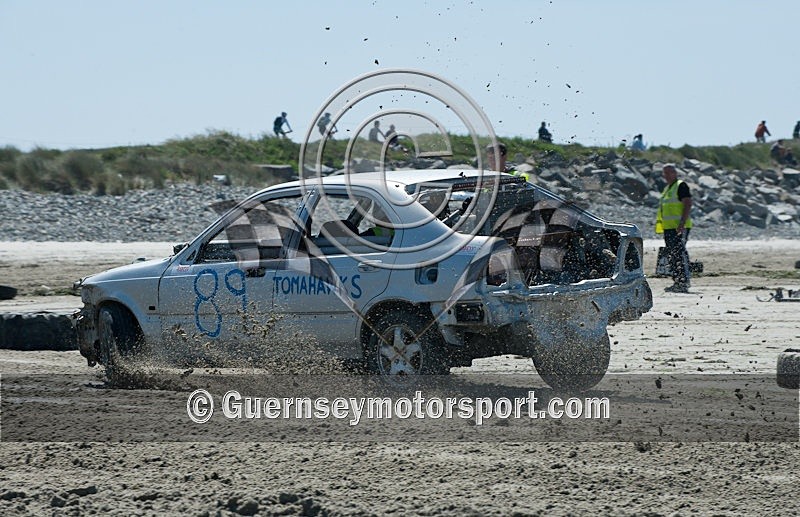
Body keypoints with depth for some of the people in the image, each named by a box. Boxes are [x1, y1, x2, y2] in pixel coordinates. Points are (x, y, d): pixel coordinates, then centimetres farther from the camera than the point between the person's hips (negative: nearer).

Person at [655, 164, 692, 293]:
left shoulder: (681, 186, -7)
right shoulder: (667, 188, 22)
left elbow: (688, 204, -16)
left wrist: (682, 222, -26)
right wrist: (660, 224, 23)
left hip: (679, 227, -10)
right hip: (669, 227, 10)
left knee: (679, 254, -15)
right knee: (671, 256, 10)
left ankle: (684, 283, -17)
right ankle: (677, 282, 14)